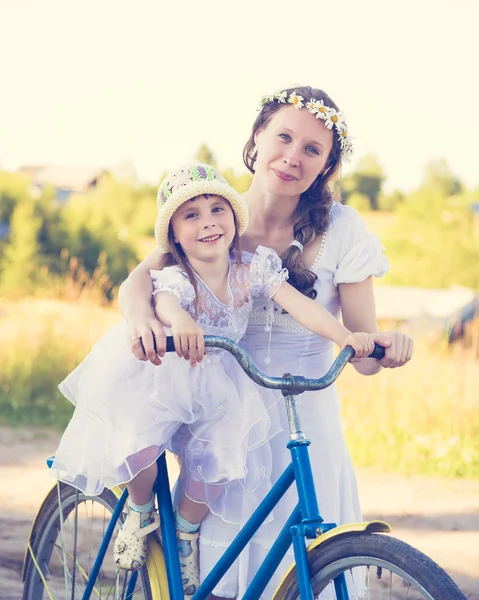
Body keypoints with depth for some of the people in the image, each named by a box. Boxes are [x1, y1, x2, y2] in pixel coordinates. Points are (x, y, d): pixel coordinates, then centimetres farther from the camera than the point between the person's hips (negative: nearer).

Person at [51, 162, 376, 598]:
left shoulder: (252, 268, -12)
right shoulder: (175, 276, -24)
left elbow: (298, 303, -23)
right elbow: (165, 301, -48)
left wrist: (345, 335, -40)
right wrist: (180, 322, -73)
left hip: (213, 386, 3)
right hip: (157, 377, -3)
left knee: (216, 466, -13)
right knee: (138, 449, -24)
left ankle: (185, 535, 18)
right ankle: (142, 514, 11)